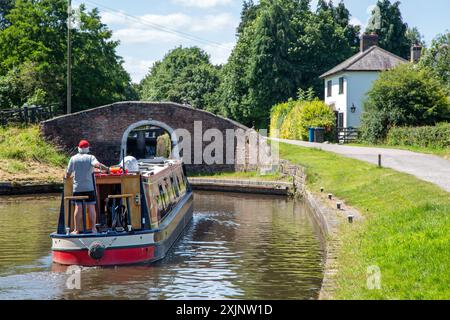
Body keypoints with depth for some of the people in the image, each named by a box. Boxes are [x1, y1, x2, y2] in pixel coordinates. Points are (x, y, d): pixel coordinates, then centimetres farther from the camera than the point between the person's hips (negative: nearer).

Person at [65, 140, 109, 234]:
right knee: (91, 207, 0)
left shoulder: (73, 158, 7)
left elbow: (68, 174, 10)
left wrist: (66, 177, 31)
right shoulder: (90, 157, 0)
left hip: (77, 188, 2)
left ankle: (76, 230, 0)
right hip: (89, 187, -2)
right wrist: (107, 168, -12)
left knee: (78, 208, 0)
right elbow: (97, 164, -21)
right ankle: (93, 228, -2)